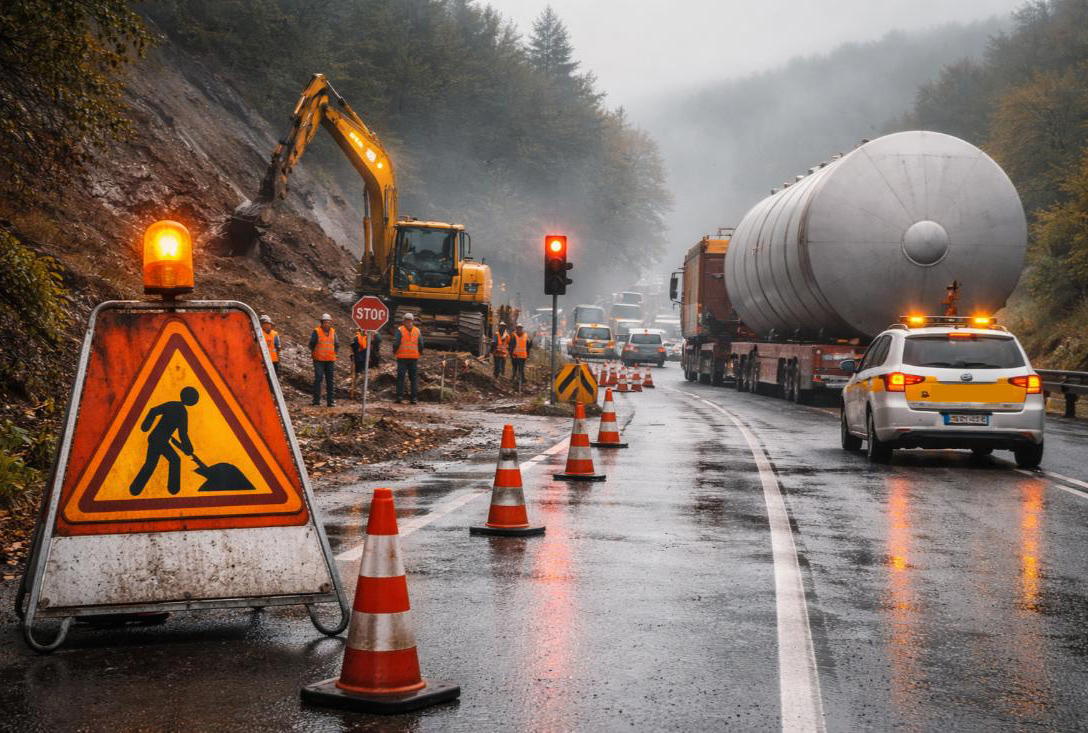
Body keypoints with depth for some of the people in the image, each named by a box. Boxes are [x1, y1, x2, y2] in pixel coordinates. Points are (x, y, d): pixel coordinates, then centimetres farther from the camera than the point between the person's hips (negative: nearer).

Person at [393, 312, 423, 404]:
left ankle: (400, 396, -7)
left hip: (402, 357, -2)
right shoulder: (417, 331, 6)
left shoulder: (400, 330, -3)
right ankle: (414, 397, 1)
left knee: (400, 377, 1)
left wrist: (394, 352, 9)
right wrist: (420, 352, 22)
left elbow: (396, 343, -8)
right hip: (414, 357, 2)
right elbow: (421, 345, 5)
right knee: (414, 378, 7)